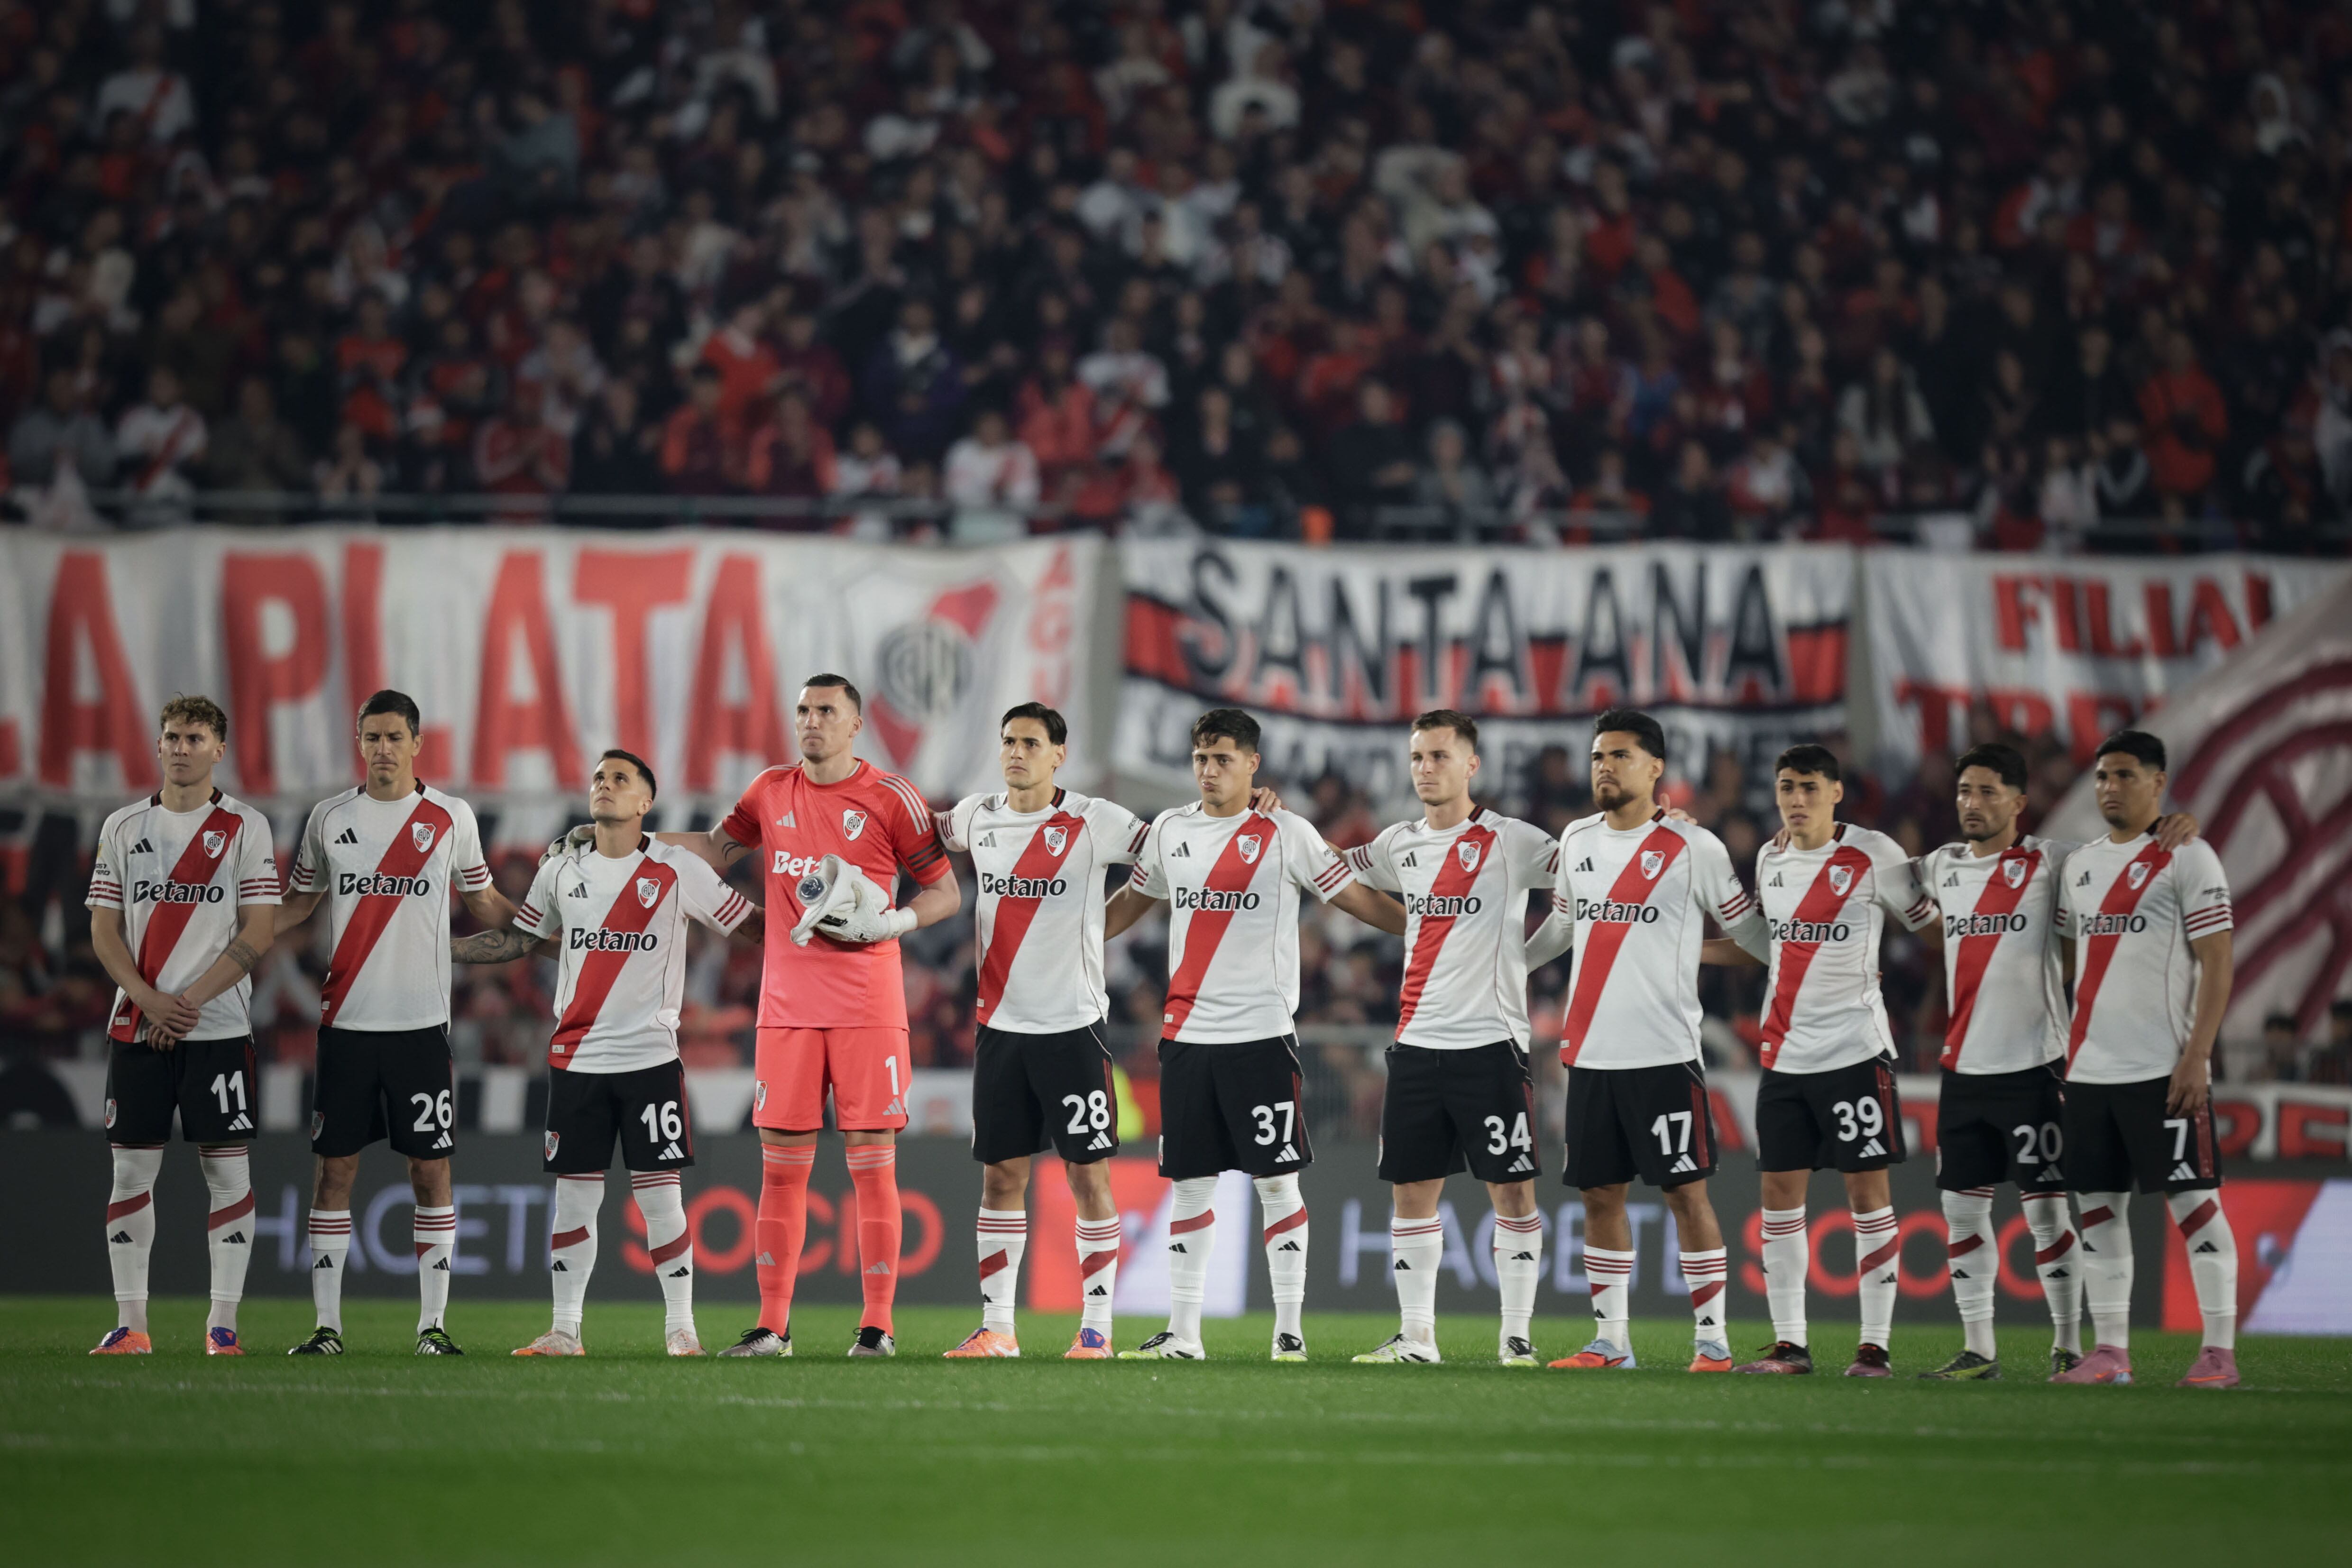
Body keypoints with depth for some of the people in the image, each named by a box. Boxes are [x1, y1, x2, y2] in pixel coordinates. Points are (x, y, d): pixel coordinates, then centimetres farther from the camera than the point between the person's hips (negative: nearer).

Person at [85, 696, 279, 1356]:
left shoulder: (246, 827, 2)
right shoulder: (124, 828, 10)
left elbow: (257, 934, -3)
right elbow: (104, 931, 7)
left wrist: (190, 1002, -12)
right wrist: (152, 1002, -9)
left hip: (218, 1028, -2)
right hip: (136, 1026, 2)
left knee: (228, 1170, -3)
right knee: (132, 1169, 2)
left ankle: (223, 1323, 1)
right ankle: (130, 1322, 6)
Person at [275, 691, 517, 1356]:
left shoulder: (451, 818, 4)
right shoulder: (330, 818, 7)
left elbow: (484, 902, 16)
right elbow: (295, 906, 16)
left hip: (421, 1024, -1)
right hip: (346, 1022, 1)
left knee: (431, 1170, -1)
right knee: (335, 1168, 1)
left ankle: (434, 1323, 4)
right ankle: (327, 1323, 5)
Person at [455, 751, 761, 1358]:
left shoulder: (679, 870, 0)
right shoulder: (561, 870, 9)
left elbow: (748, 926, 3)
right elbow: (520, 939, 20)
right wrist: (437, 949, 15)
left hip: (651, 1057, -3)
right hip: (577, 1058, 3)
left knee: (661, 1195, -3)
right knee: (573, 1194, 4)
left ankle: (680, 1327, 5)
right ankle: (564, 1329, 9)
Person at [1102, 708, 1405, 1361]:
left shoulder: (1286, 834, -1)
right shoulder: (1170, 831, 12)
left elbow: (1355, 898, 2)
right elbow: (1131, 902, 26)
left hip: (1261, 1035, -4)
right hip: (1185, 1032, 4)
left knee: (1276, 1180, -3)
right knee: (1190, 1182, 6)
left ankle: (1289, 1329, 2)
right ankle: (1183, 1331, 11)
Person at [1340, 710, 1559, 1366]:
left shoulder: (1509, 841, -4)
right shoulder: (1399, 845, 12)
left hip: (1490, 1042, -5)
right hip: (1416, 1042, 5)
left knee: (1511, 1190, -3)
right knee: (1411, 1190, 6)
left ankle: (1516, 1335, 4)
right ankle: (1416, 1334, 12)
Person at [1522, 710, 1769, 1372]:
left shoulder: (1693, 847, -4)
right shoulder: (1577, 840, 12)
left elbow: (1747, 928, 2)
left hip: (1665, 1052, -5)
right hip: (1590, 1054, 5)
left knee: (1686, 1191, -5)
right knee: (1600, 1193, 7)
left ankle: (1712, 1339, 0)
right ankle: (1611, 1340, 13)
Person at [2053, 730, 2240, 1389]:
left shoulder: (2187, 858, -4)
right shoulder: (2081, 864, 16)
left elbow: (2217, 964, -8)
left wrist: (2197, 1056, -16)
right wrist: (2068, 1057, 15)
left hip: (2162, 1069, -7)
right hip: (2090, 1067, 7)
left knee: (2192, 1199, -6)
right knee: (2099, 1204, 5)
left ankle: (2220, 1351, -4)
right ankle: (2110, 1352, 9)